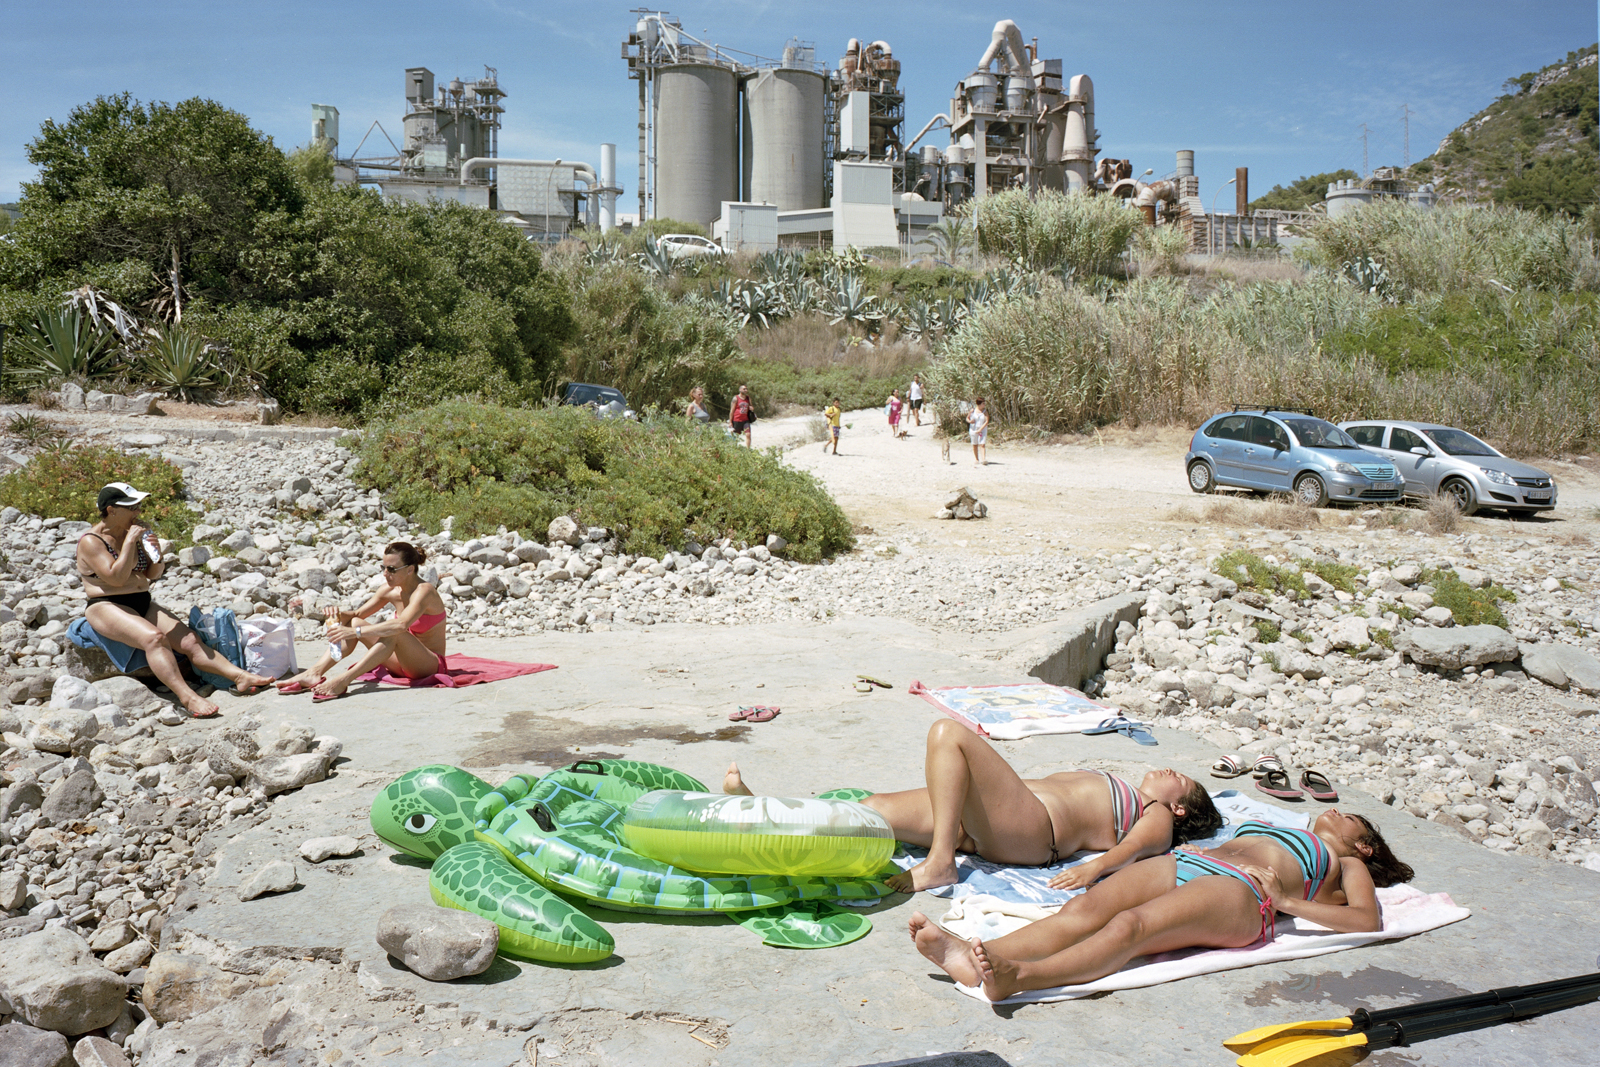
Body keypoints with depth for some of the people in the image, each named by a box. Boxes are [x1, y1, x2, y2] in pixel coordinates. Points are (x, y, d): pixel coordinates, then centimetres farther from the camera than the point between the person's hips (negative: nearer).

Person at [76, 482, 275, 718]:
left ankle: (239, 676, -25)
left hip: (143, 605, 7)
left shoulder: (135, 533, 11)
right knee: (154, 637, -34)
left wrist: (156, 555, -4)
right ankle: (187, 697, -48)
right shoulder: (90, 542, -8)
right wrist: (129, 542, -18)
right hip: (107, 608, -7)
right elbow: (116, 578, -20)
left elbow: (153, 575, 16)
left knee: (190, 640, -12)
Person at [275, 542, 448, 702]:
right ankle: (314, 673, -19)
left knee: (394, 633, -34)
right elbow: (358, 614, 10)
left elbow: (401, 625, -36)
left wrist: (356, 632, -37)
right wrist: (339, 615, -13)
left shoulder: (424, 591, -20)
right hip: (402, 663, 7)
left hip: (431, 664, -7)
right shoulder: (391, 590, 2)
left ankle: (342, 681, -37)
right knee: (354, 622, -4)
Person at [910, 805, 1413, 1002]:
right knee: (1084, 908, -26)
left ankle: (1017, 976, -59)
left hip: (1239, 891, -5)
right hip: (1182, 865, 5)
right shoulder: (1270, 830, 44)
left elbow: (1367, 920, 10)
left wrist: (1285, 900, -2)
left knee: (1130, 925, -35)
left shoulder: (1345, 864, 28)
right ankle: (973, 956, -48)